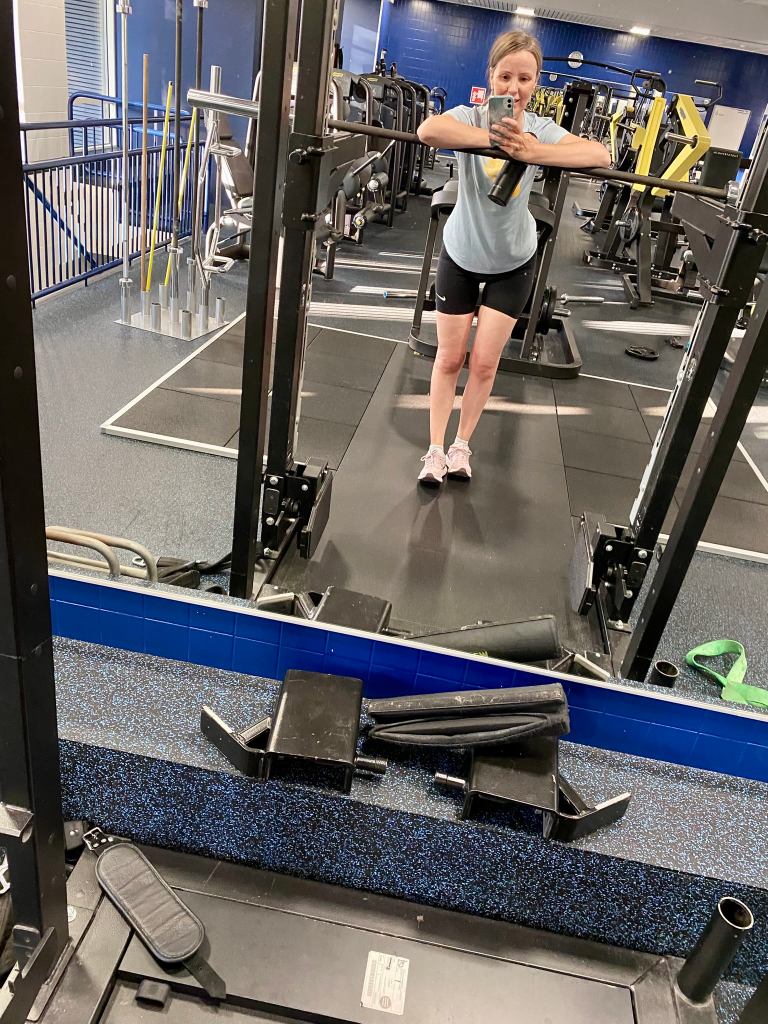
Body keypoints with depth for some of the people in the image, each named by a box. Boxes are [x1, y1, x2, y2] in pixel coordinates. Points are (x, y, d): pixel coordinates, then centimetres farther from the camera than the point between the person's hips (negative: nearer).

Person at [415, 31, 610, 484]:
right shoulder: (471, 117, -18)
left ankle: (462, 444, 22)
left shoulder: (539, 129, -15)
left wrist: (532, 151, -43)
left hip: (513, 263, 1)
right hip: (461, 255, -1)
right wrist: (494, 137, -43)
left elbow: (601, 155, -32)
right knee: (449, 359, 6)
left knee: (484, 363, 2)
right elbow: (429, 129, -43)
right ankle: (435, 449, 17)